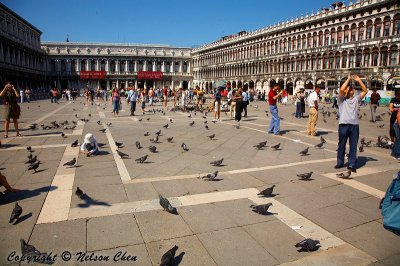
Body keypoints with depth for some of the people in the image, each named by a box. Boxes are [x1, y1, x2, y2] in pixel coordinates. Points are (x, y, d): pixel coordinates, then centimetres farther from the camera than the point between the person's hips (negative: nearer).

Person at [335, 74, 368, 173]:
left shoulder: (356, 99, 16)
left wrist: (359, 80, 4)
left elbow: (365, 91, 10)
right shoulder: (342, 99, 4)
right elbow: (341, 89, -14)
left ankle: (351, 164, 10)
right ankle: (340, 162, 20)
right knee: (341, 145, 8)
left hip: (354, 125, 3)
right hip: (343, 125, -3)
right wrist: (348, 79, -5)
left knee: (353, 146, 4)